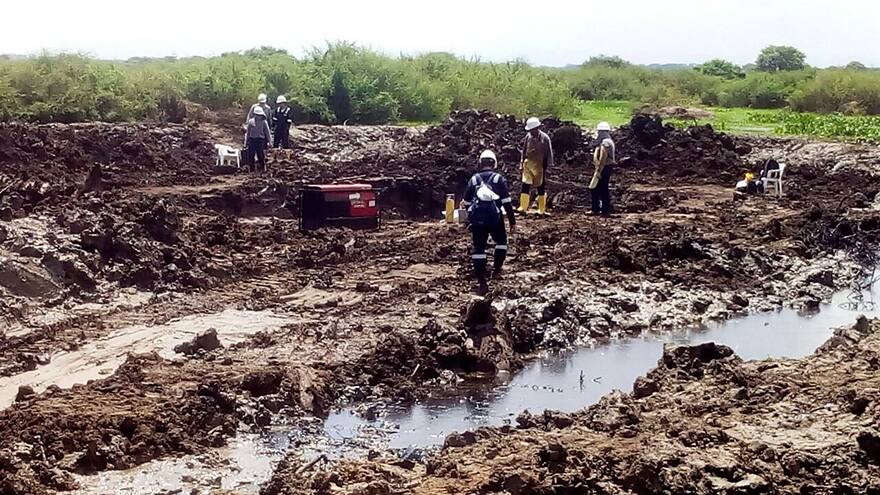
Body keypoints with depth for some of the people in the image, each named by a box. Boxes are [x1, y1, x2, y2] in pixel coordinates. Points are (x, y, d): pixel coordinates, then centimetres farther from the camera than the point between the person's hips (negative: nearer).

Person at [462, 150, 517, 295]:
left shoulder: (473, 179, 7)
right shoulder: (499, 179, 0)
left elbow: (466, 202, 13)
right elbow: (507, 203, -4)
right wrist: (512, 222, 1)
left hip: (476, 220, 2)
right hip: (495, 218, -1)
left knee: (478, 248, 6)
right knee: (501, 242, 24)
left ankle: (482, 283, 1)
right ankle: (496, 270, 20)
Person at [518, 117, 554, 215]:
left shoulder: (545, 138, -10)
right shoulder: (528, 136, 3)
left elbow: (549, 153, -5)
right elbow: (524, 150, 14)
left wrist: (546, 167, -5)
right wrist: (522, 162, 14)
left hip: (539, 166, -4)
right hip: (528, 164, 4)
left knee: (541, 187, 6)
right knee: (525, 185, -4)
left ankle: (542, 210, 14)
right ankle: (523, 207, -2)